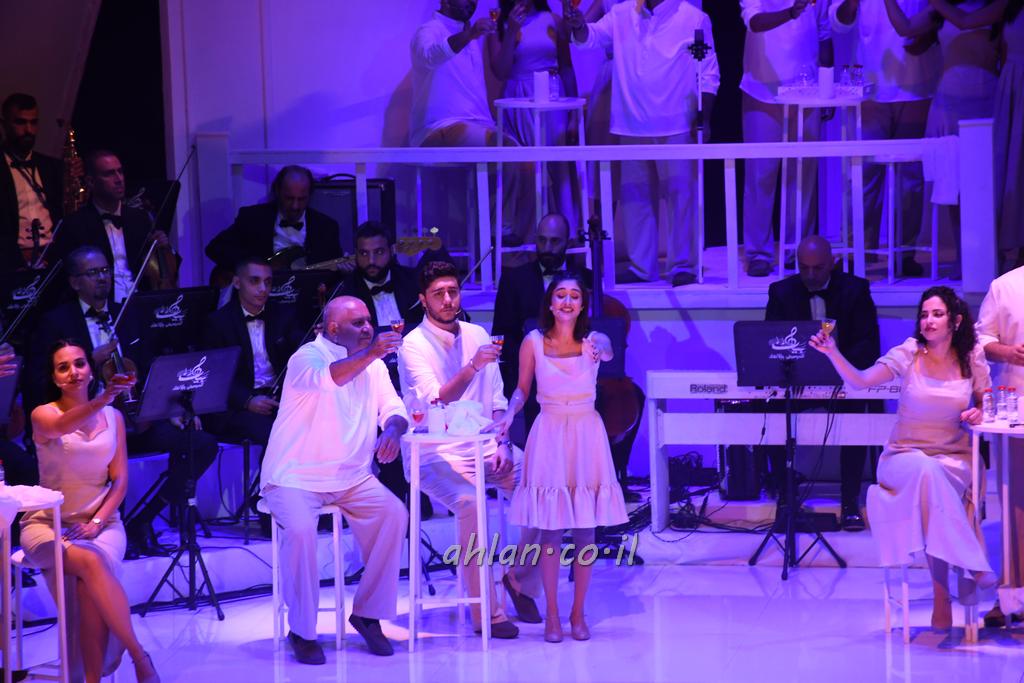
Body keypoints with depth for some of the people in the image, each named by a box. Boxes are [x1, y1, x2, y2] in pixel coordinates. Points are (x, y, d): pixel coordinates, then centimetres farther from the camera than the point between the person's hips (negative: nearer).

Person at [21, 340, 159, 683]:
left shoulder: (113, 417, 6)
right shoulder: (43, 415, -4)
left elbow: (120, 480, 4)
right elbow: (62, 427, -29)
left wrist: (97, 522, -12)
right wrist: (103, 399, -47)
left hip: (101, 522, 2)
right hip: (47, 524, -2)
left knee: (88, 585, -31)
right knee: (89, 562, -34)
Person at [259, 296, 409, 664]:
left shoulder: (373, 365, 9)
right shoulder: (306, 358, -11)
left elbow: (393, 409, 5)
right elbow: (327, 379, -34)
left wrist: (393, 428, -17)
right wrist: (370, 354, -45)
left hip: (352, 477, 6)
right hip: (296, 477, -5)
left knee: (394, 514, -19)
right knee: (300, 530, -32)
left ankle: (368, 613, -4)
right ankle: (302, 630, -14)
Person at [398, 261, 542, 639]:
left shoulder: (477, 335, 10)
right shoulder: (414, 345, -7)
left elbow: (496, 398, 13)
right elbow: (435, 402, -20)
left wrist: (502, 443, -1)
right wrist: (472, 367, -32)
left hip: (484, 445, 6)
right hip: (439, 454, -5)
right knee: (469, 502, -34)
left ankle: (521, 579, 8)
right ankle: (486, 612, -24)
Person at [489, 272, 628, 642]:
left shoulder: (593, 340, -5)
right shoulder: (533, 342, -4)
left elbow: (607, 350, -29)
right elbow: (522, 389, 6)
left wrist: (601, 351, -52)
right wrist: (509, 414, -12)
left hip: (586, 435, 1)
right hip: (550, 435, 0)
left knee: (585, 527, 4)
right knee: (550, 528, 0)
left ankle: (578, 612, 15)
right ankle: (551, 614, 9)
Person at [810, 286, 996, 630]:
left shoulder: (972, 360, 2)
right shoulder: (909, 354, -4)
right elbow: (860, 381, -16)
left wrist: (978, 414, -7)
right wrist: (833, 354, -32)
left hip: (953, 458, 1)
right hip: (903, 456, -1)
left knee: (932, 479, -36)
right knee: (926, 471, -38)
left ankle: (941, 596, -32)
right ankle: (972, 566, -34)